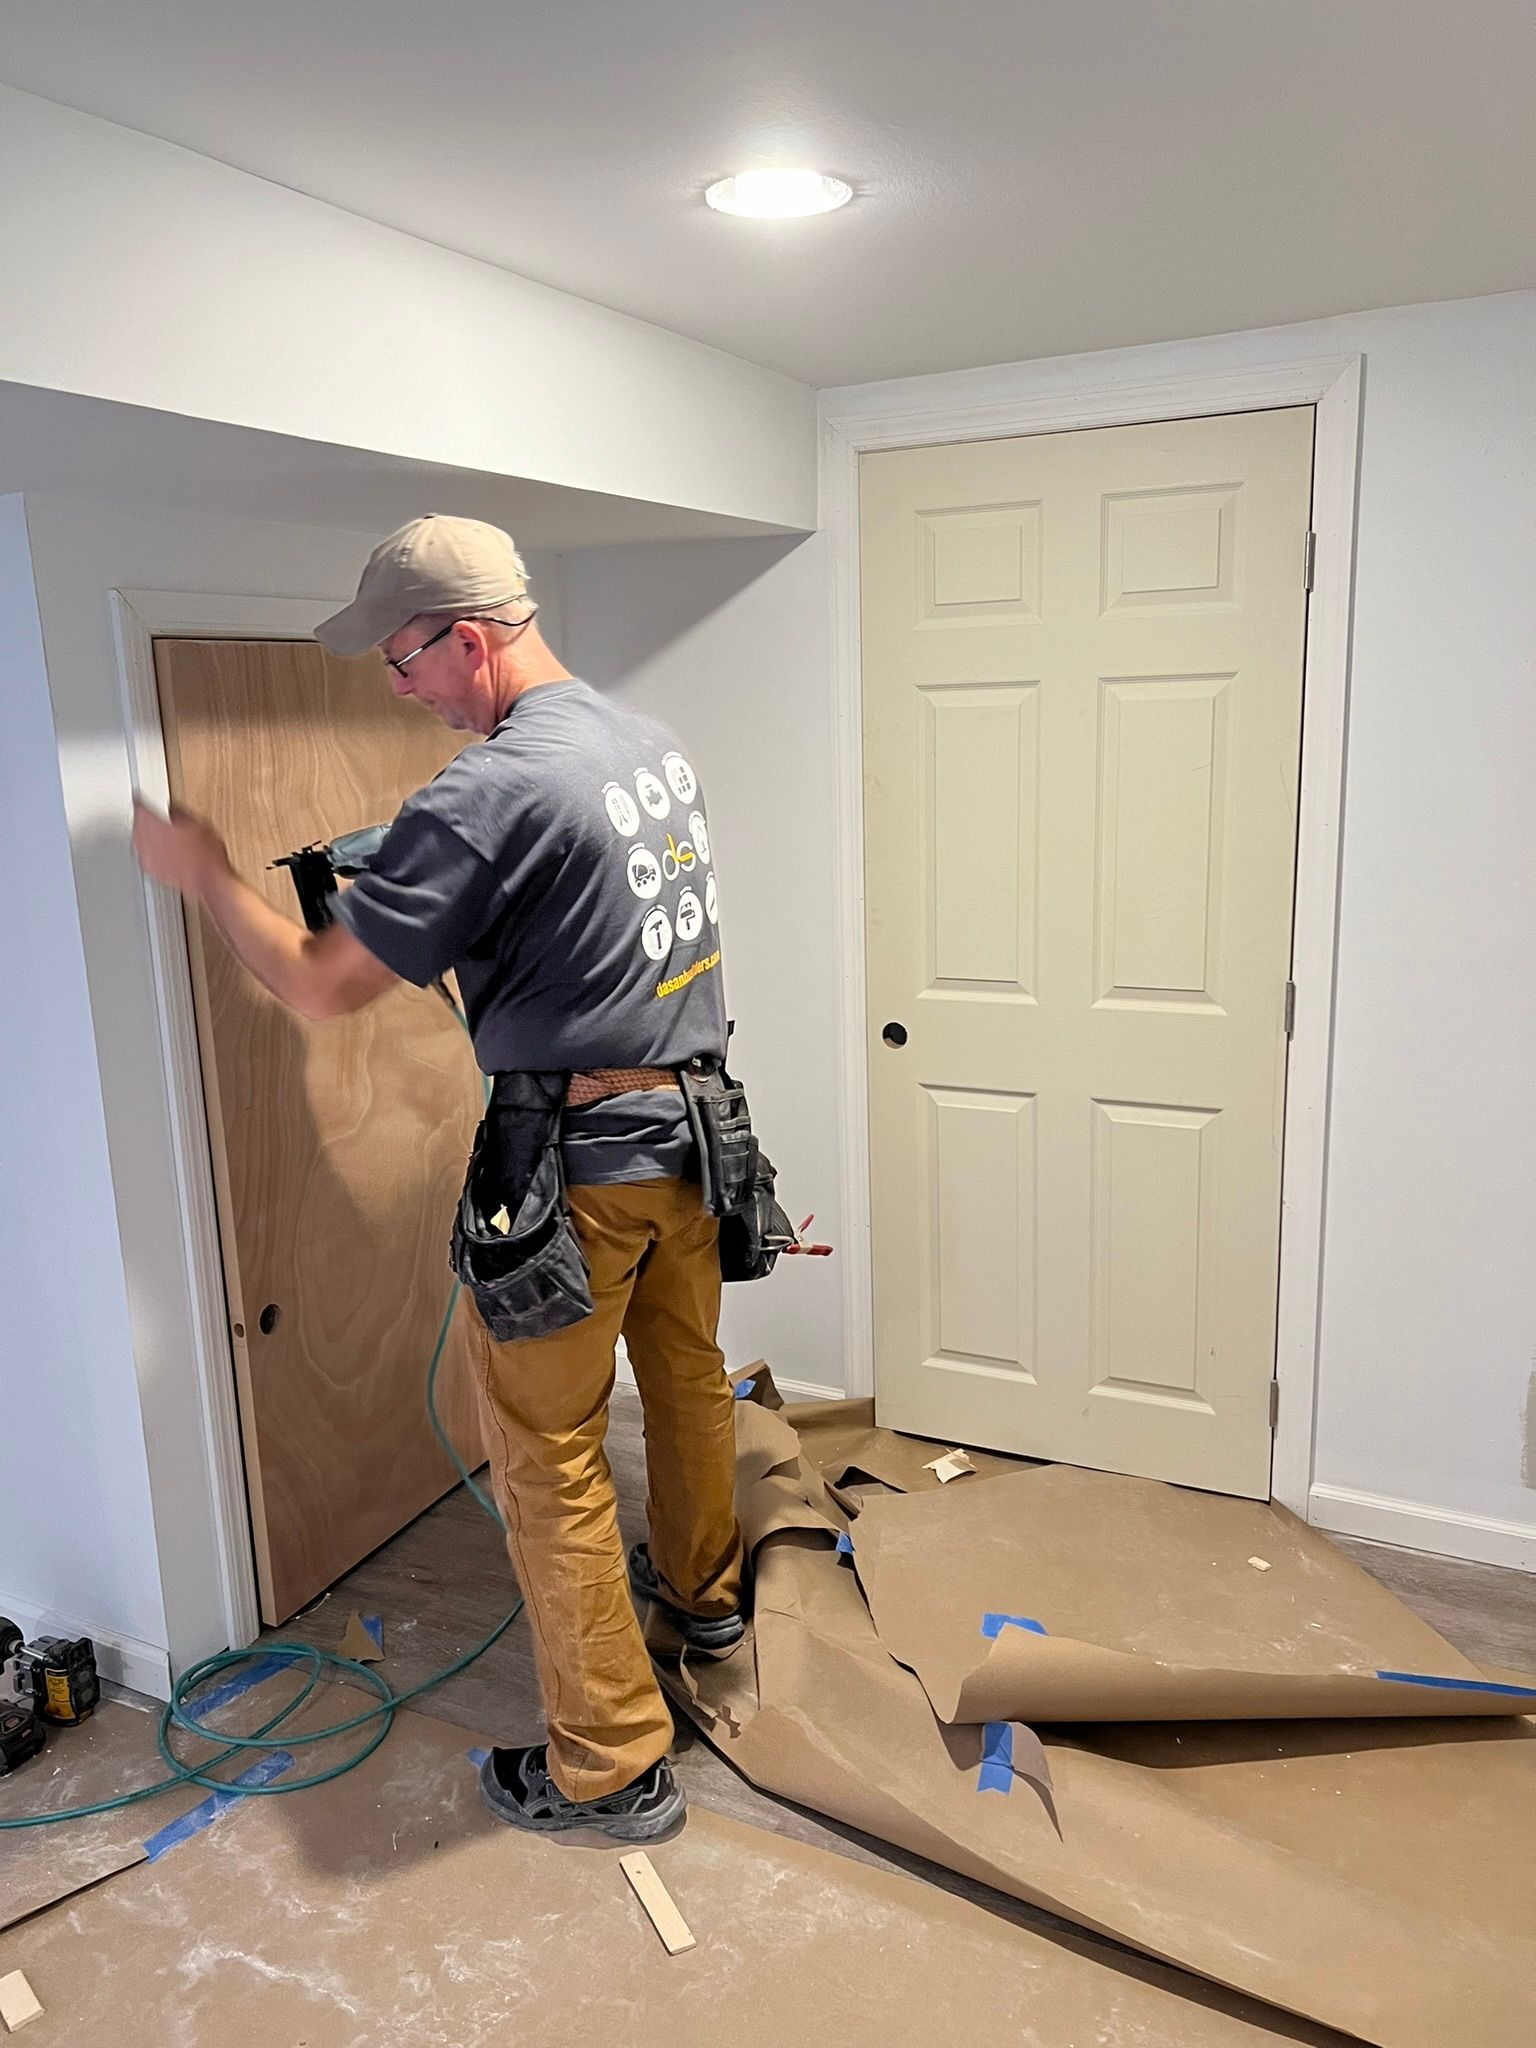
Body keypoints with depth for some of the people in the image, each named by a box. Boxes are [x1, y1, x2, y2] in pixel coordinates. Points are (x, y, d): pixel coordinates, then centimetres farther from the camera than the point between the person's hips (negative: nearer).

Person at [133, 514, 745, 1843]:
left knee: (549, 1460, 5)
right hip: (692, 1118, 9)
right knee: (690, 1375, 25)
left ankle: (613, 1766, 18)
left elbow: (322, 986, -17)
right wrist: (390, 872, 15)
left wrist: (202, 873, 0)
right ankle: (701, 1592, 49)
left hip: (580, 1153, -9)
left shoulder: (492, 792, -21)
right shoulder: (654, 742, 7)